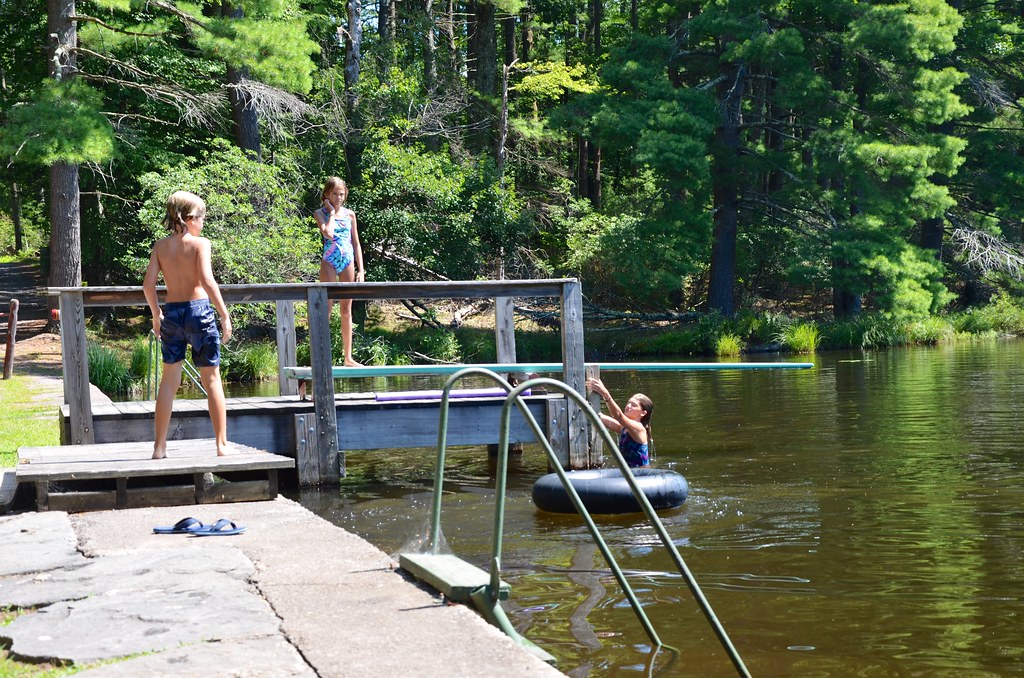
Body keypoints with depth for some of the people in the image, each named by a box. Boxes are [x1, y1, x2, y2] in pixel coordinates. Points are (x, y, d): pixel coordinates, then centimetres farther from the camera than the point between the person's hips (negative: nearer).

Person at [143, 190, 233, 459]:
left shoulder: (160, 246, 5)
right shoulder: (200, 243, -7)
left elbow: (148, 284, 1)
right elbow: (207, 281, -18)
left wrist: (156, 315, 14)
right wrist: (225, 314, -13)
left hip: (171, 313, 4)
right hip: (199, 310, -4)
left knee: (169, 380, 11)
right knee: (212, 379, 5)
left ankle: (160, 446, 11)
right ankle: (222, 444, 6)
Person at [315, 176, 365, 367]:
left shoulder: (349, 214, 10)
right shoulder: (320, 213, -2)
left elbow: (356, 243, 12)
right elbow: (328, 233, -21)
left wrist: (360, 270, 7)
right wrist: (332, 212, -9)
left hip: (348, 262, 4)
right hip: (329, 262, -4)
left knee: (346, 310, 7)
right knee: (326, 309, -5)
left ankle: (348, 358, 10)